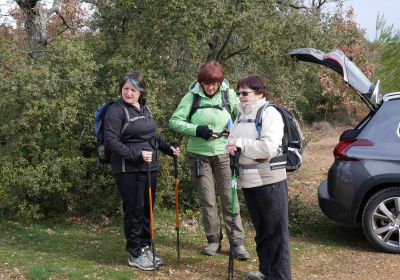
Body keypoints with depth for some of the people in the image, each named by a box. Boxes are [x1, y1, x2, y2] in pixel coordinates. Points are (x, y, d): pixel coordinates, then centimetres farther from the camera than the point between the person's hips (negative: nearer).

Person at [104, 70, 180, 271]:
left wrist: (168, 149, 10)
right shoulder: (116, 110, -10)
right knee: (134, 211, 0)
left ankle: (145, 248, 27)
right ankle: (135, 254, 13)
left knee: (147, 209, 13)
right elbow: (111, 142, -17)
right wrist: (137, 154, -22)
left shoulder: (145, 109, 12)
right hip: (128, 170, -7)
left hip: (149, 168, 7)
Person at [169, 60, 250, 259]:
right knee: (207, 201, 6)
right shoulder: (192, 96, -7)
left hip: (223, 154, 0)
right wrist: (197, 130, -19)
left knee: (229, 198, 0)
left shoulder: (228, 94, -4)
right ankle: (214, 240, 20)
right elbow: (174, 121, -8)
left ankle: (238, 242, 7)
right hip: (199, 155, 0)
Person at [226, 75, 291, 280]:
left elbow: (269, 147, -23)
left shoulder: (269, 113, -12)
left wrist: (241, 144, -16)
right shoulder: (241, 116, 13)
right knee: (260, 230, 18)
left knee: (276, 231, -1)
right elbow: (232, 141, 16)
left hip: (270, 181, -8)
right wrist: (232, 147, -8)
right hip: (249, 182, 8)